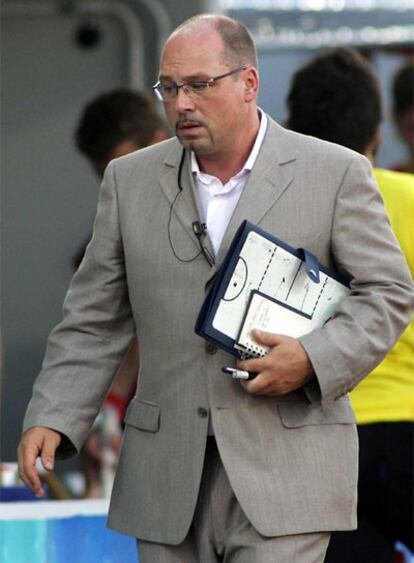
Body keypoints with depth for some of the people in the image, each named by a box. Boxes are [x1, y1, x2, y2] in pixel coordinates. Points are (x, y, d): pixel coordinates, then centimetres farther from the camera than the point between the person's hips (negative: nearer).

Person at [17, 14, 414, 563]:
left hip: (285, 471, -3)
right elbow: (93, 321, 11)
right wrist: (52, 418, -2)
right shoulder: (131, 180, 10)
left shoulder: (336, 174, 1)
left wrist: (314, 359, -14)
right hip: (167, 476, 3)